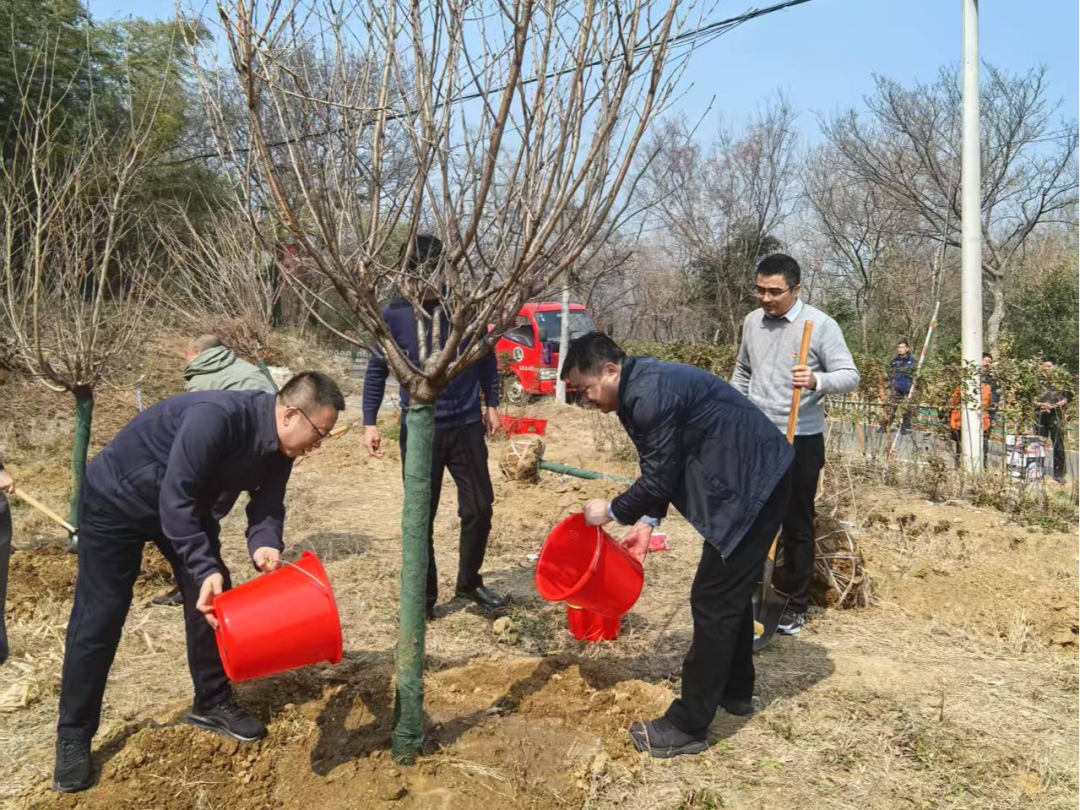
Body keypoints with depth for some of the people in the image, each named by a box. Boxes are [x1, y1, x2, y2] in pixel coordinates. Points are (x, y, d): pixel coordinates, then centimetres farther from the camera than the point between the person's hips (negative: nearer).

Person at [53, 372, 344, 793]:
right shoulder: (216, 416, -38)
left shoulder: (278, 451, -12)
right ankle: (73, 737, 11)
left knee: (214, 600, 3)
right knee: (99, 616, -3)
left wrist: (265, 545, -29)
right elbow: (175, 499, -36)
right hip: (116, 497, -7)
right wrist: (205, 569, -40)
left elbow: (266, 506, -7)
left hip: (186, 503, 8)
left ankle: (212, 703, 21)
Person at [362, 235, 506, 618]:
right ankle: (424, 594, 21)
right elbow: (377, 370, 2)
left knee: (479, 508, 7)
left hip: (466, 425, 2)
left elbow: (485, 356, 11)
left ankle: (469, 582, 28)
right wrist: (370, 422, -3)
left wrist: (491, 403, 12)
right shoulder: (395, 315, -7)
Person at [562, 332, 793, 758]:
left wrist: (612, 512, -4)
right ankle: (735, 689, 37)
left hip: (751, 484, -11)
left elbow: (659, 478, -19)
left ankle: (688, 726, 3)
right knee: (731, 590, 21)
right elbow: (665, 468, 17)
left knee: (714, 599, -6)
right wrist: (647, 521, 10)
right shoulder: (642, 385, 10)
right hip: (752, 478, 11)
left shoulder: (649, 395, -22)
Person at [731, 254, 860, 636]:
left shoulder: (821, 325, -11)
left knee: (797, 525, 4)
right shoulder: (752, 321, 6)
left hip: (801, 440, -5)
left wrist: (817, 380, -35)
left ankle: (796, 605, 17)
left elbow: (850, 376, -15)